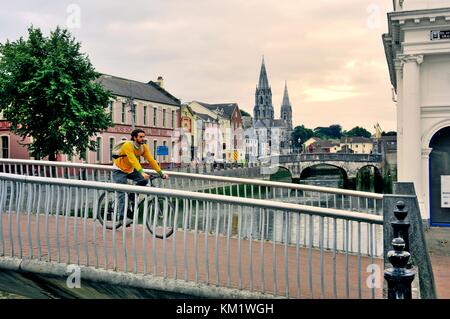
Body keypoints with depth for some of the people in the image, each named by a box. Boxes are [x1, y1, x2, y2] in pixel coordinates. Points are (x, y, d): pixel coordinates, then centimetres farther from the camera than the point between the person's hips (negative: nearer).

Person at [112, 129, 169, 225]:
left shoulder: (144, 147, -9)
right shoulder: (128, 145, -27)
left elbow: (151, 160, -13)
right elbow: (133, 160, -39)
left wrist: (161, 172, -23)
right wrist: (142, 172, -51)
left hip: (130, 170, 6)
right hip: (119, 170, -6)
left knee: (144, 180, -16)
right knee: (122, 193, -15)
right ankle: (123, 216, -12)